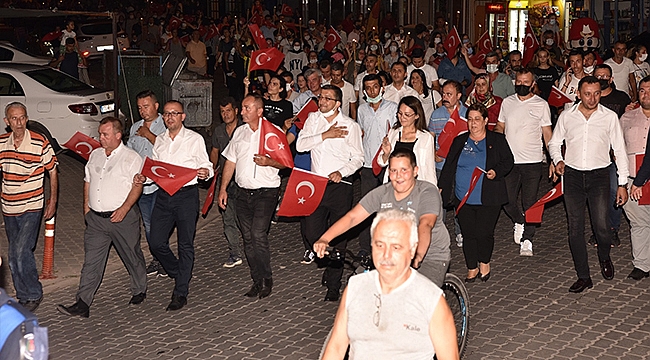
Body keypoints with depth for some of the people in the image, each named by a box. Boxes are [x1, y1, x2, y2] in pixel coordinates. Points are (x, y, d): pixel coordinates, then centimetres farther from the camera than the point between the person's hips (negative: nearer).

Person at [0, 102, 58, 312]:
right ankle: (23, 297, 25)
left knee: (21, 251, -15)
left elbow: (52, 172, -2)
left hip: (32, 207, -5)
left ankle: (34, 294, 3)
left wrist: (52, 202, -2)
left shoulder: (40, 143, -11)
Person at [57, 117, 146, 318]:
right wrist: (86, 205, 11)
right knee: (91, 261, 1)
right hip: (96, 218, 5)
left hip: (122, 217, -5)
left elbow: (137, 185, -13)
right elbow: (88, 181, 21)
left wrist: (124, 209, -21)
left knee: (132, 257, 10)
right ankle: (82, 304, 0)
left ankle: (139, 291, 31)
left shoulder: (131, 157, -7)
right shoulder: (95, 155, 12)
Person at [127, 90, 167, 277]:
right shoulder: (135, 128, 16)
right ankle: (156, 259, 24)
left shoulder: (166, 126, -4)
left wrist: (149, 135, -13)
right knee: (148, 224, 12)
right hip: (140, 183, 6)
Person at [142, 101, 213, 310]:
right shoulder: (159, 140, 14)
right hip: (163, 195, 5)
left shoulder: (195, 139, 0)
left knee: (185, 245, 1)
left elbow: (206, 166, 1)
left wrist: (205, 173, -22)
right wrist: (144, 177, -1)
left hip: (187, 194, -5)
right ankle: (179, 274, 28)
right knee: (156, 243, 2)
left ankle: (181, 292, 8)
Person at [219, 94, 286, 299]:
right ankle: (257, 280, 16)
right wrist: (223, 189, 11)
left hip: (265, 192, -5)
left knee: (258, 235, -16)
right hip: (243, 192, 6)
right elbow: (230, 161, 16)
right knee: (248, 239, 6)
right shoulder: (239, 132, 13)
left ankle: (267, 280, -1)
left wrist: (269, 162, -21)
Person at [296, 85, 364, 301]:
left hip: (339, 185, -3)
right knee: (312, 232, 2)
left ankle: (333, 285, 11)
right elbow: (300, 145, -4)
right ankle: (329, 263, 32)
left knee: (338, 235, 0)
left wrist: (341, 172, -17)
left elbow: (358, 158, -1)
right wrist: (325, 135, -13)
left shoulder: (350, 126, -1)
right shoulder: (313, 119, 9)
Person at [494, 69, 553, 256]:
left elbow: (547, 133, 1)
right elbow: (500, 127, 16)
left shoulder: (541, 104, 0)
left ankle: (527, 240, 10)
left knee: (530, 202, 0)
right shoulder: (507, 102, 8)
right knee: (507, 200, 3)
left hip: (533, 162, -3)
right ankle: (519, 221, 33)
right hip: (509, 161, 3)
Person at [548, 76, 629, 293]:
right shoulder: (566, 116, 4)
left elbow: (620, 150, 5)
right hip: (573, 176, 2)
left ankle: (604, 258, 24)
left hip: (599, 176, -1)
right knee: (575, 228, 2)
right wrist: (558, 160, -6)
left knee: (601, 225, -10)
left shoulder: (610, 117, 1)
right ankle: (583, 277, 12)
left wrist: (623, 183, 1)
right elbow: (554, 142, 15)